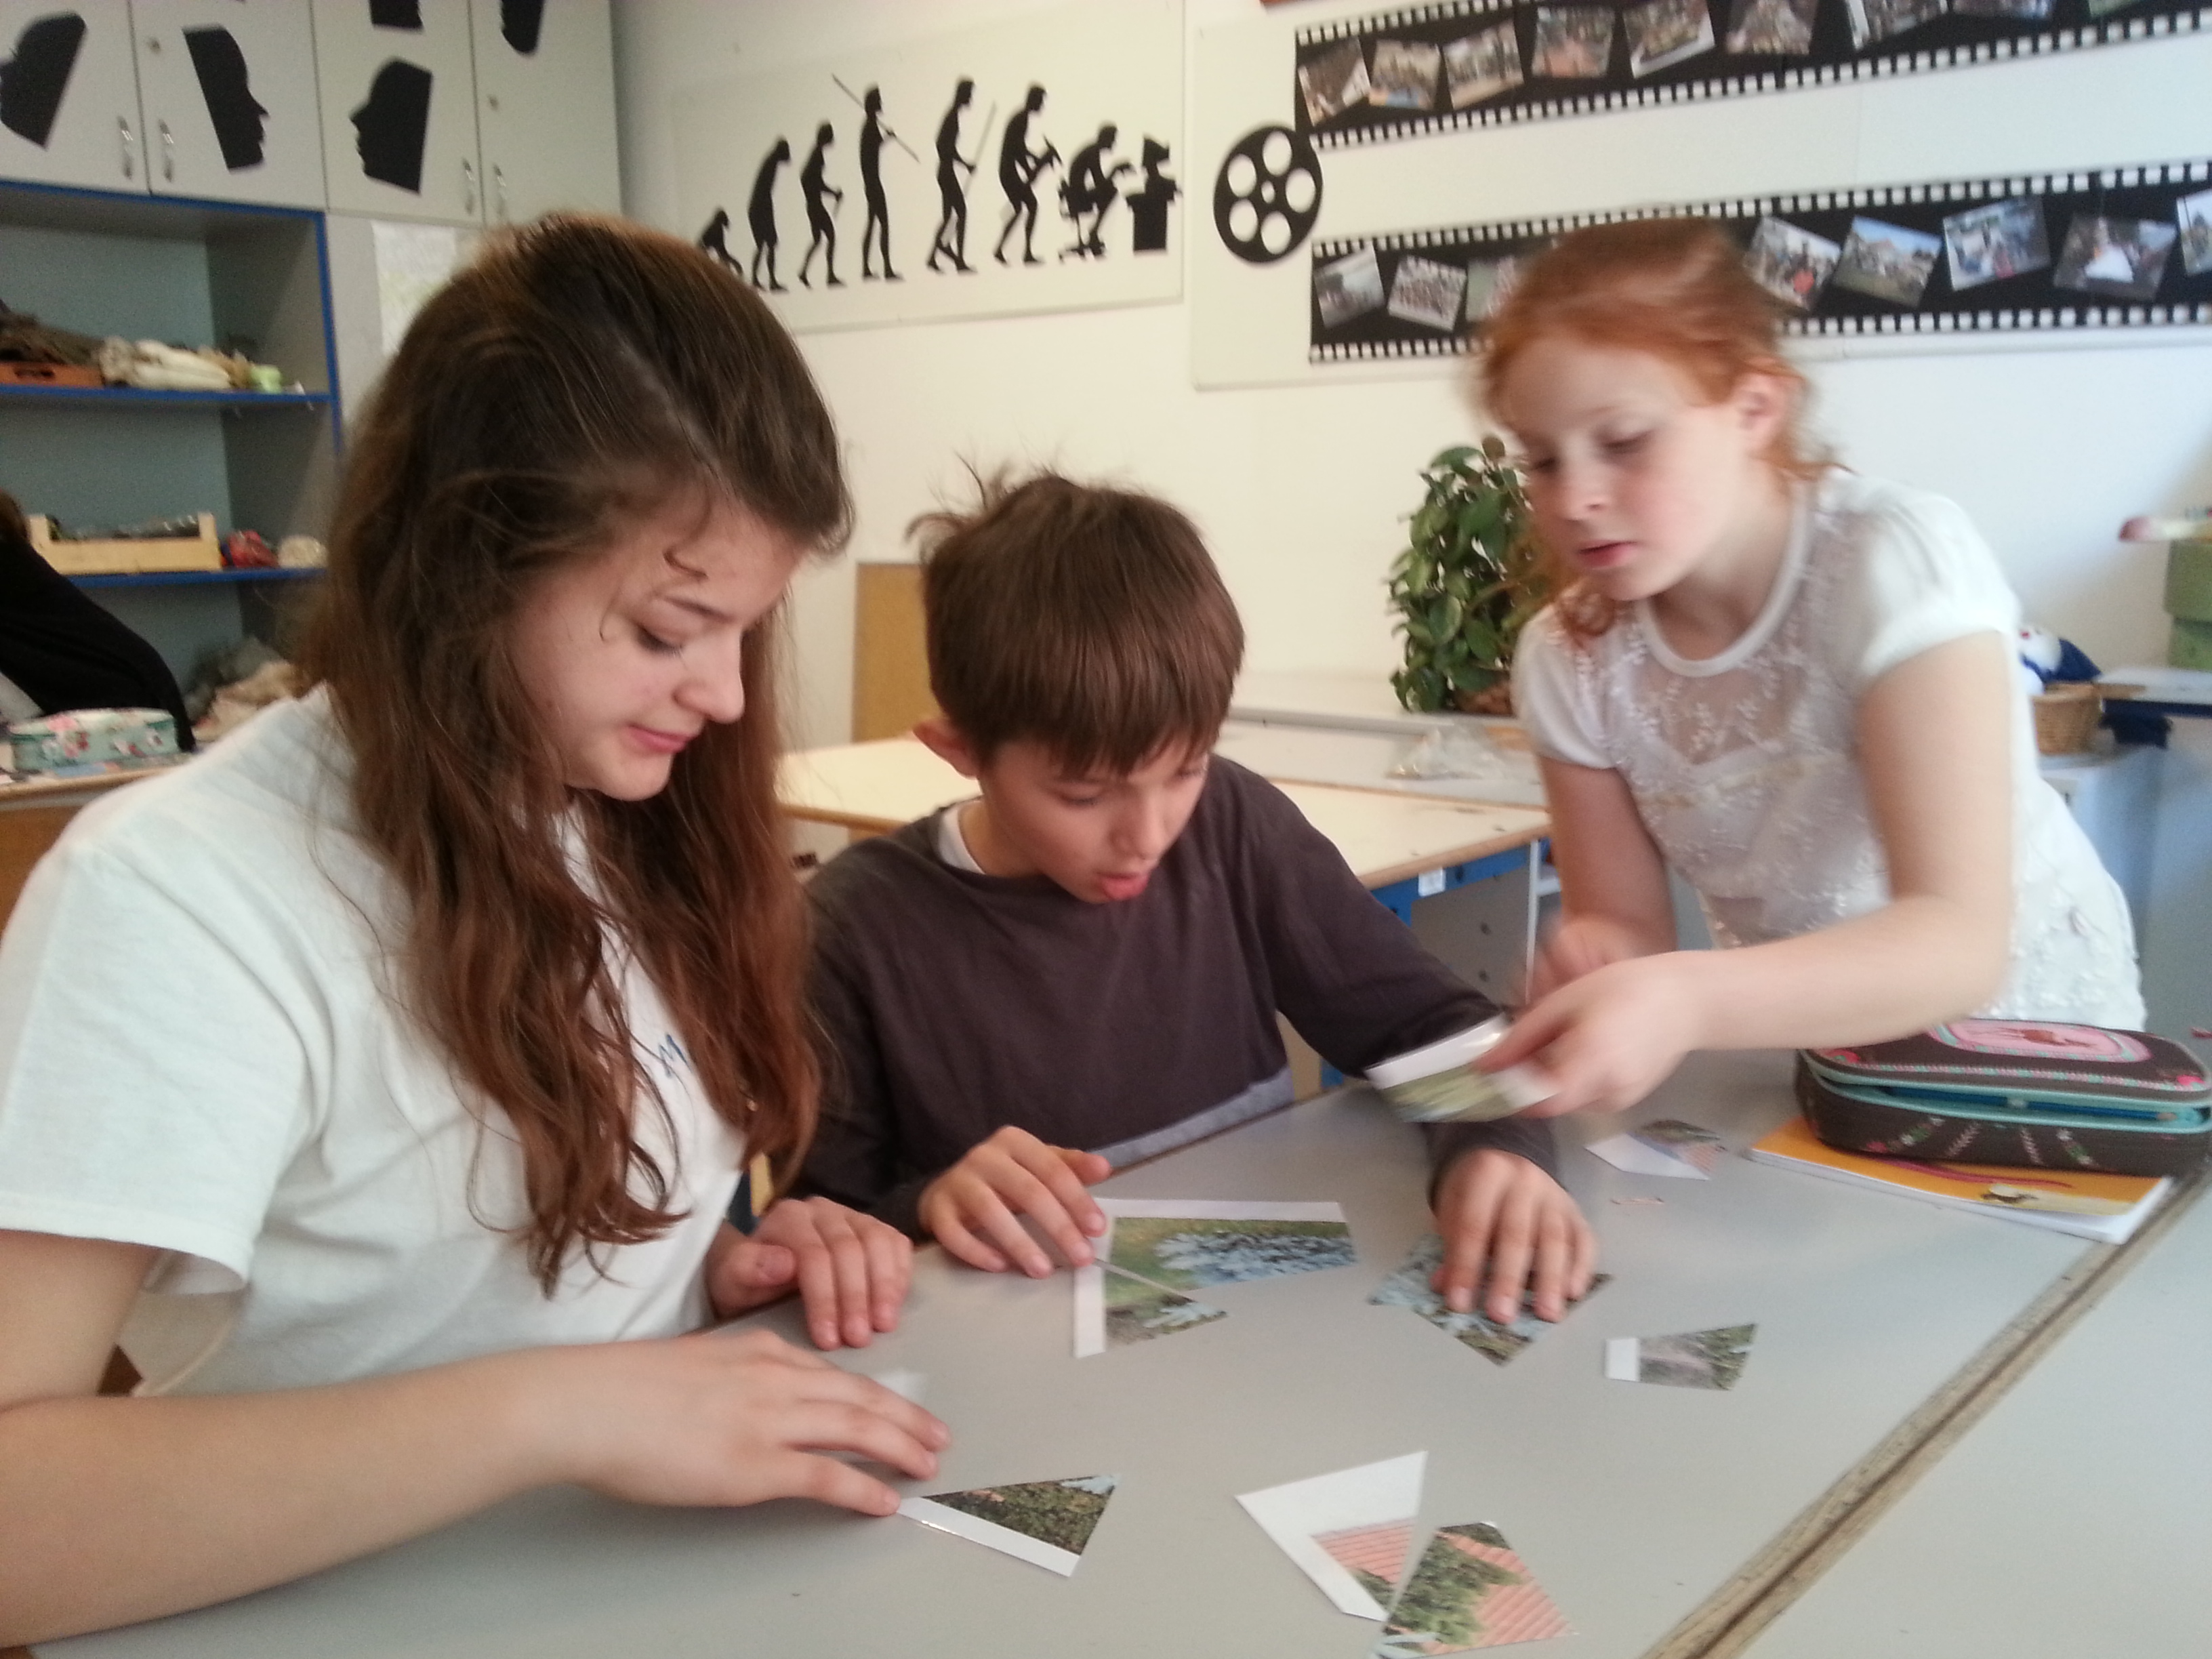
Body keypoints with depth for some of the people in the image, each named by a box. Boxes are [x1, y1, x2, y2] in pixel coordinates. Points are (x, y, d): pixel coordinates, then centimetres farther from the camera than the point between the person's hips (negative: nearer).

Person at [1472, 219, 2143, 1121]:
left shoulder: (1893, 561, -22)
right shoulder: (1570, 661, -10)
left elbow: (1959, 940, -30)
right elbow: (1629, 927, -7)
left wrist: (1685, 1003, -46)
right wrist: (1594, 961, -30)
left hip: (2020, 1028, -4)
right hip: (1791, 1049, 5)